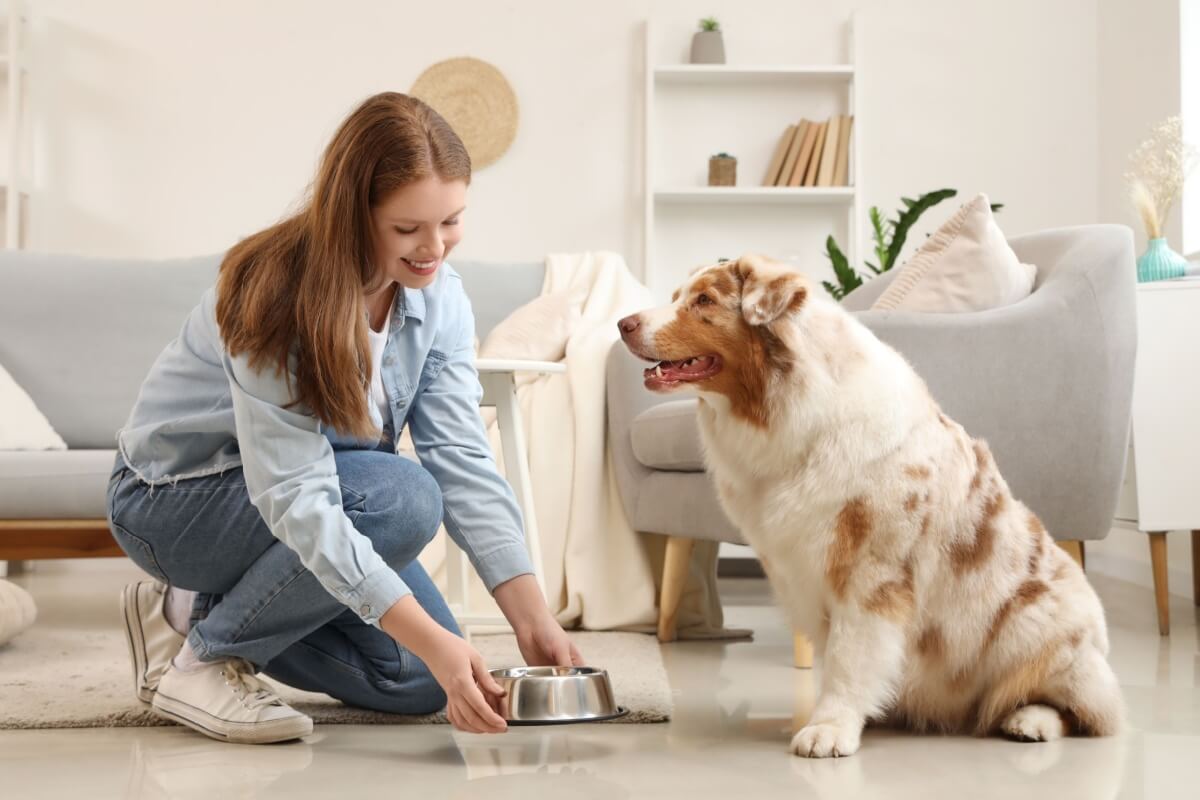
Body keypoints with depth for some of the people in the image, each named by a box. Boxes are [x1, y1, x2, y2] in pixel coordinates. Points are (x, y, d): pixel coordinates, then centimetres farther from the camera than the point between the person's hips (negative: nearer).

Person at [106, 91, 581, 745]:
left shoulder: (439, 298, -11)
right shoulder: (279, 294, -31)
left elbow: (464, 460, -16)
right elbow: (295, 499, -37)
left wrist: (532, 618, -26)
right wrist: (432, 640, -43)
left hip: (292, 498, 7)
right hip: (172, 496, -7)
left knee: (422, 685, -1)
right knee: (402, 497, -32)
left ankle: (200, 607, 14)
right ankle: (205, 660, -12)